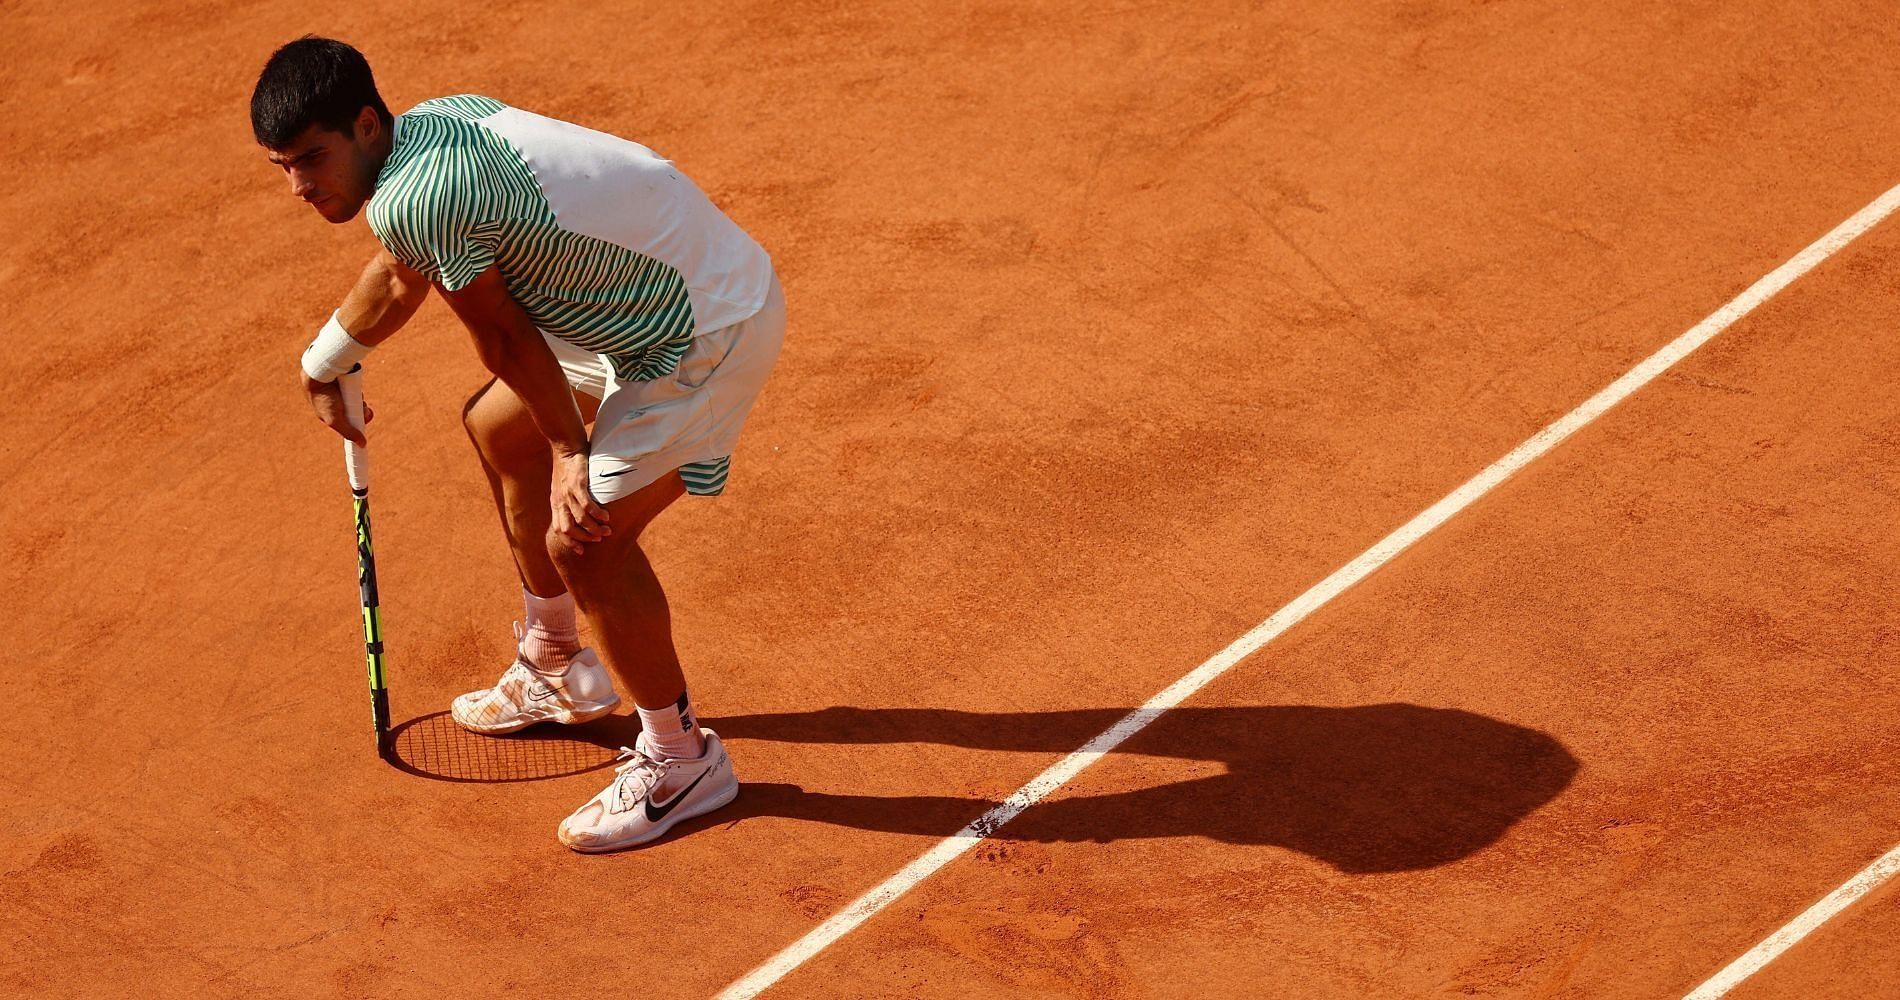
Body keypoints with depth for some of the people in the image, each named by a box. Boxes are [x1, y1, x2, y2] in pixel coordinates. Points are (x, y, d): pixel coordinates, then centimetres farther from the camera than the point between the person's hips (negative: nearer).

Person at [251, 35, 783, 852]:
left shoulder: (412, 198, -28)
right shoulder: (440, 120, 2)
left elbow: (504, 338, -17)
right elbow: (402, 273, 22)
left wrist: (571, 456, -3)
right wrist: (325, 361, 39)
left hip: (707, 335, -11)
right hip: (642, 307, 11)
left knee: (586, 536, -14)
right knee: (497, 426, 24)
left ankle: (679, 759, 8)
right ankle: (556, 670, 40)